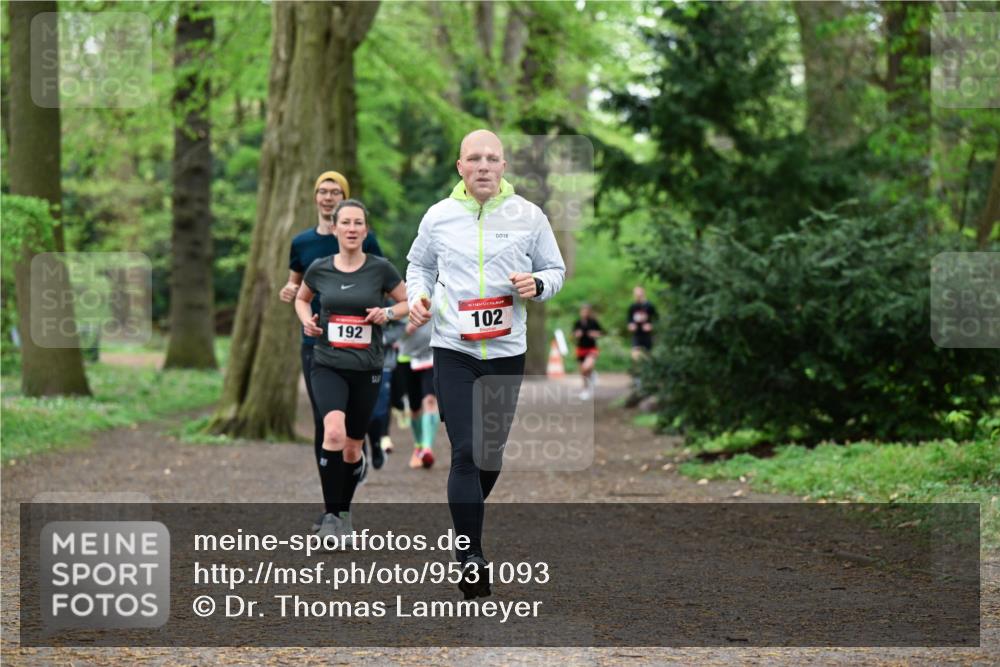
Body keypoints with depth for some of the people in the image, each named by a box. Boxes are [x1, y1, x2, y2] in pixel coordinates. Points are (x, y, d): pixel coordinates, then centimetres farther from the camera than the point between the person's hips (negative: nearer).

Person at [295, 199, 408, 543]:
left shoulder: (380, 268, -4)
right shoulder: (319, 269, 0)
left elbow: (409, 302, 8)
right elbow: (301, 298, 20)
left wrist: (388, 313, -12)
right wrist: (306, 320, 0)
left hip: (366, 369, 1)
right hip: (327, 366, -1)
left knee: (353, 446, 11)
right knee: (334, 433, -24)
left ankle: (344, 512, 33)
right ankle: (330, 515, -17)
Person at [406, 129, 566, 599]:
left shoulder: (528, 216, 0)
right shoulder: (439, 216, 1)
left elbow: (556, 269, 9)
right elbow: (420, 264, 17)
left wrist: (537, 285, -13)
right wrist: (417, 296, -3)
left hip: (507, 350, 2)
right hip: (453, 350, -1)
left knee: (492, 449, 12)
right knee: (465, 452, -9)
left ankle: (466, 522, 37)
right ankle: (471, 559, -5)